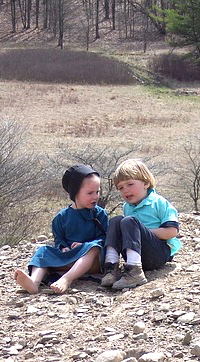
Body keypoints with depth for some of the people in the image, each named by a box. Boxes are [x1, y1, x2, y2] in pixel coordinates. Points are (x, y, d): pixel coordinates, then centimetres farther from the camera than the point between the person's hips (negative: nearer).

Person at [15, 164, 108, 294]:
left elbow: (104, 237, -3)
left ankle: (66, 280, -54)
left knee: (93, 248, -34)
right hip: (67, 258, 3)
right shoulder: (62, 217, 13)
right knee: (43, 251, -14)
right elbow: (59, 239, 14)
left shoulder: (100, 214, 6)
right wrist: (63, 248, -9)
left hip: (92, 262, -3)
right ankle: (34, 281, -45)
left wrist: (85, 245, -19)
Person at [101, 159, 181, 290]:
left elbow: (172, 231, -12)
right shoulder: (127, 207, 18)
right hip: (134, 254, 6)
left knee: (129, 222, -24)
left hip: (161, 253, -6)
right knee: (116, 221, -8)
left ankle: (135, 272, -42)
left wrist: (143, 232, -12)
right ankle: (111, 267, -25)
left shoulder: (159, 203, -3)